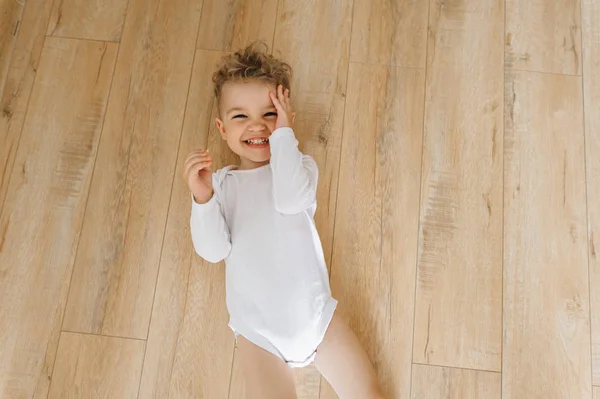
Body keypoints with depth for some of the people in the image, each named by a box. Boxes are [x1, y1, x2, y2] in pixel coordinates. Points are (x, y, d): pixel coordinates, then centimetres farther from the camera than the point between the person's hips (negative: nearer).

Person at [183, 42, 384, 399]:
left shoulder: (300, 165, 4)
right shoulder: (221, 182, 4)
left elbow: (290, 199, -20)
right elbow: (214, 251, -6)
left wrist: (283, 133, -15)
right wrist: (202, 198, -21)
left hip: (315, 313, 0)